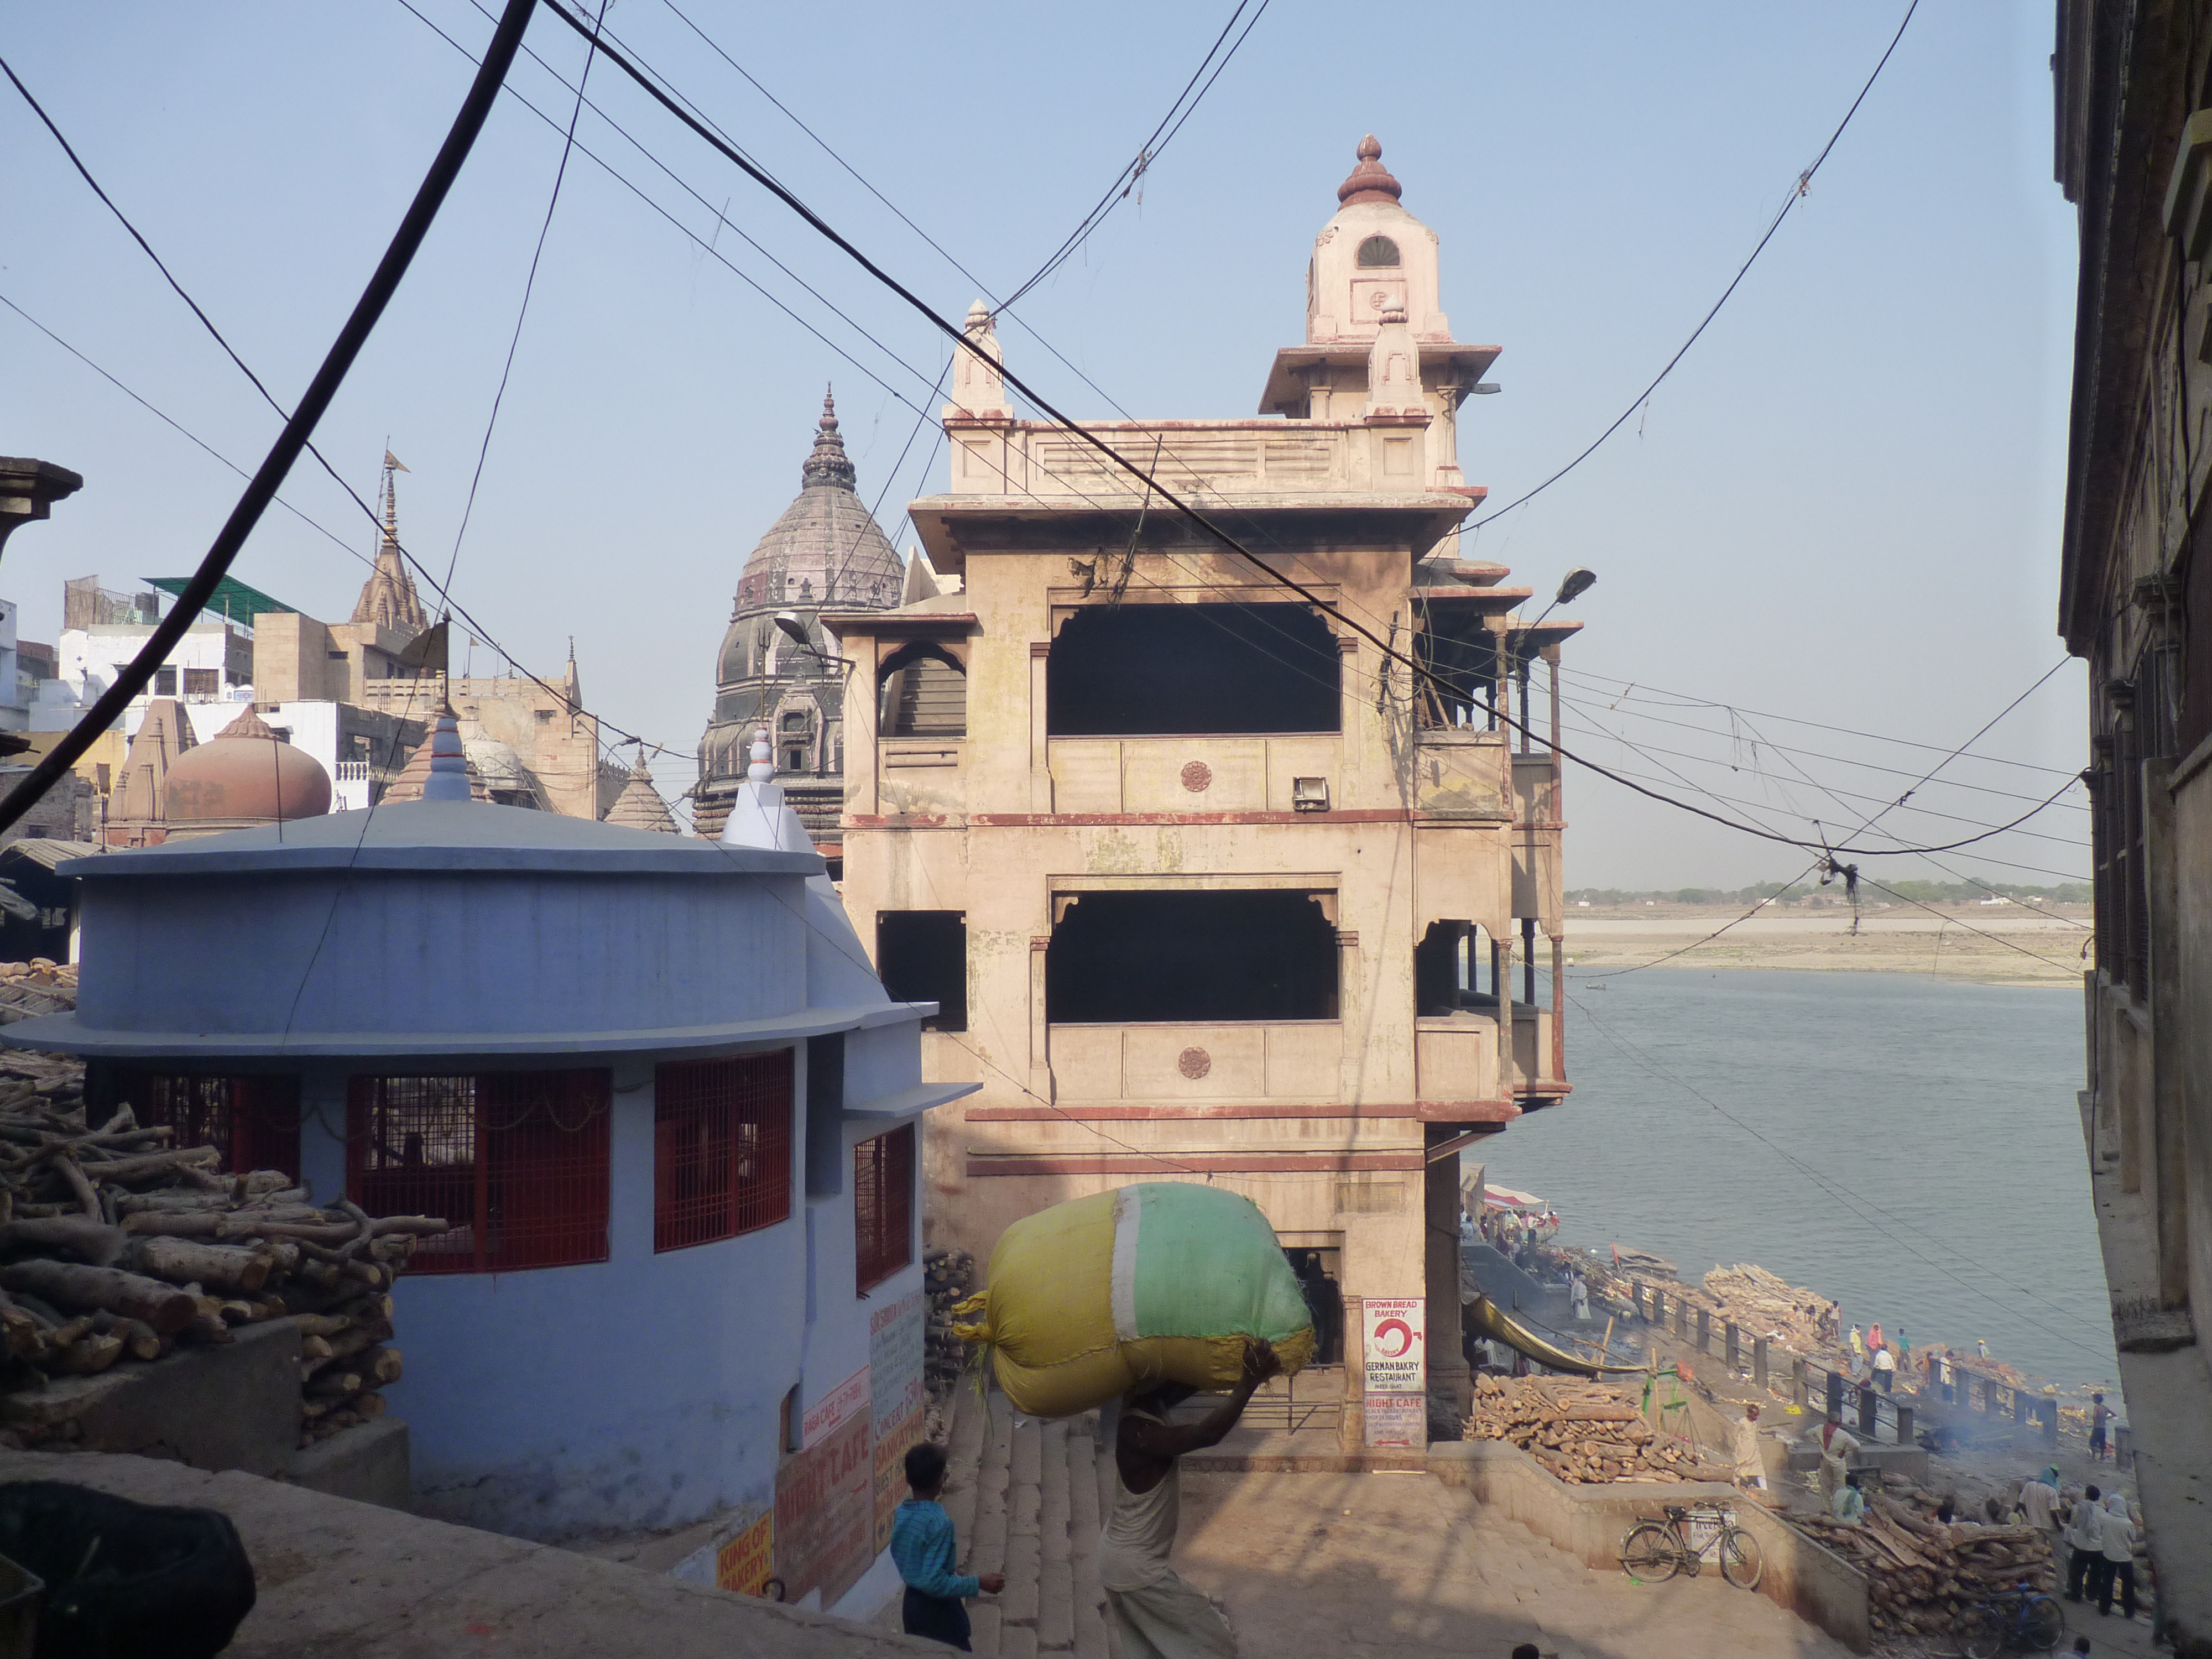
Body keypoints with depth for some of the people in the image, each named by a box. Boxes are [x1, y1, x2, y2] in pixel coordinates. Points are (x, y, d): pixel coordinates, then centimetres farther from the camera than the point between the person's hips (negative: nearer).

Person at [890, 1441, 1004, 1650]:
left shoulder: (901, 1513, -2)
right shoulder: (940, 1522, -26)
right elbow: (934, 1583, -27)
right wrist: (979, 1583, -19)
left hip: (911, 1603, 8)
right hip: (937, 1610, -8)